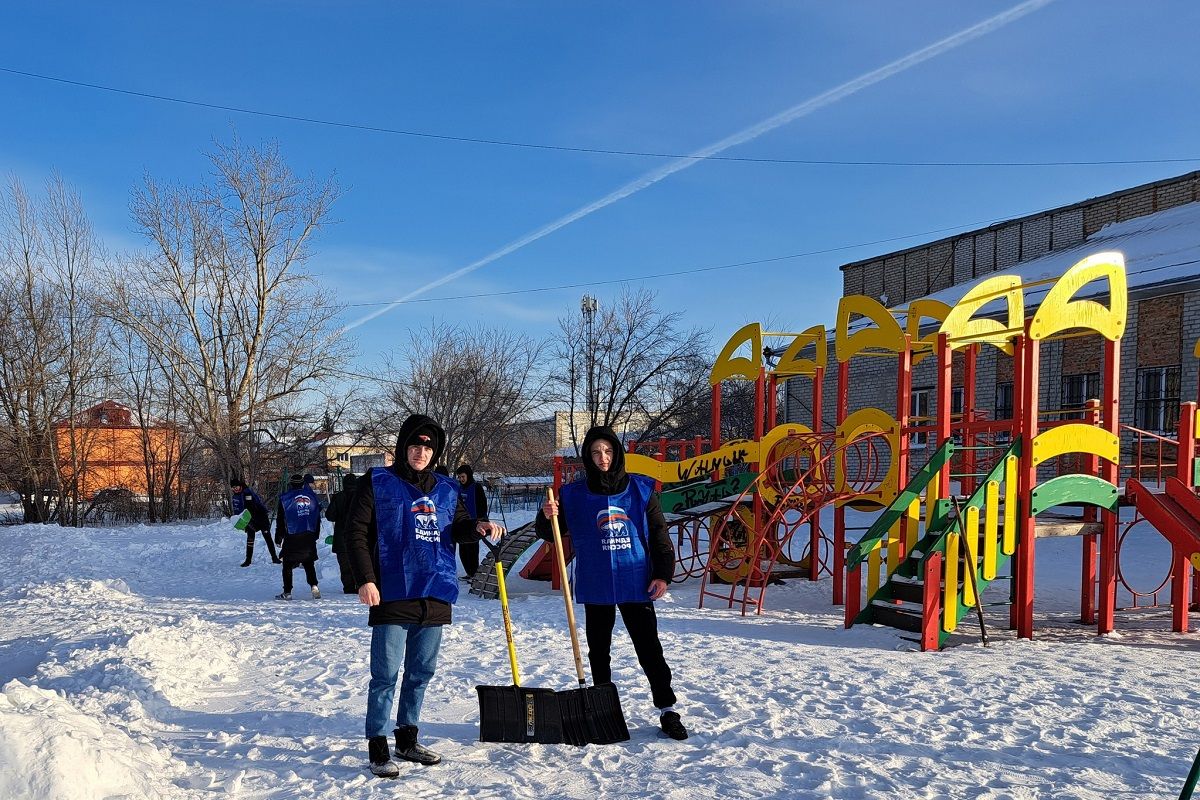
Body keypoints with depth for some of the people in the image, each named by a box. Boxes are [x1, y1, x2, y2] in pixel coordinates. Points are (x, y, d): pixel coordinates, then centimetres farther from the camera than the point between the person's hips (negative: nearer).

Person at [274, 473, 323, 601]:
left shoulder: (285, 498, -3)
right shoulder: (311, 496, 7)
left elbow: (280, 520, 0)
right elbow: (317, 518, 12)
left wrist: (278, 538, 7)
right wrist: (316, 535, 20)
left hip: (292, 538, -3)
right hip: (309, 537, 3)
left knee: (287, 565, 7)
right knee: (309, 564, 13)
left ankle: (287, 592, 7)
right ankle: (314, 586, -1)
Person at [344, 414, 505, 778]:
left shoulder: (447, 489, 11)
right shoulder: (377, 483, -2)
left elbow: (457, 528, 18)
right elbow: (356, 533, -5)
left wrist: (478, 527, -5)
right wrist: (366, 579, -13)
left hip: (435, 596, 5)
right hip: (392, 596, -5)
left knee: (421, 672, 15)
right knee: (386, 674, -2)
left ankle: (408, 739, 29)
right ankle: (378, 747, 8)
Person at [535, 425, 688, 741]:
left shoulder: (641, 489, -1)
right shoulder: (574, 494, 1)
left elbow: (659, 535, 2)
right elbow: (553, 533, 7)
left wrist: (663, 573, -5)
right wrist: (547, 518, -15)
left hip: (635, 585, -1)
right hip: (595, 587, 1)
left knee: (650, 648, 2)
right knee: (599, 651, 11)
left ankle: (667, 710, 11)